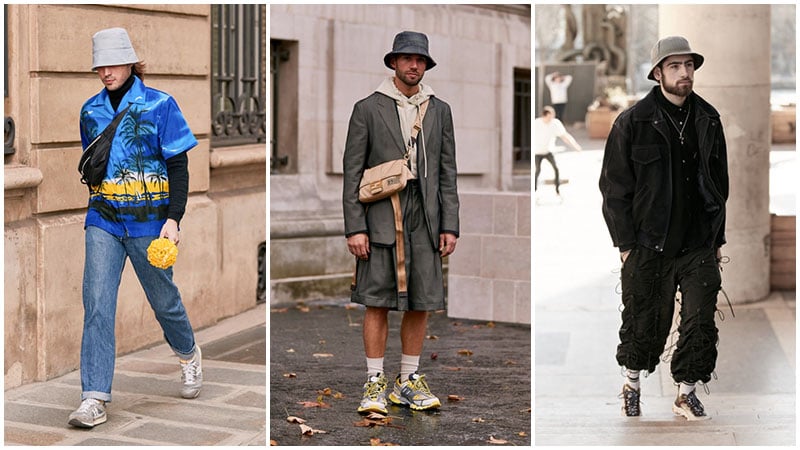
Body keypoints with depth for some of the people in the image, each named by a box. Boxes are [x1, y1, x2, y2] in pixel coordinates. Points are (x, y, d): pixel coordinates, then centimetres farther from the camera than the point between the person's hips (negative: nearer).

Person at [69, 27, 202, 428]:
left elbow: (177, 167, -5)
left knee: (163, 298, 11)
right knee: (97, 304, -11)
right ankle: (95, 399, -12)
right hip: (103, 221, 3)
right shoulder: (91, 110, 8)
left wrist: (173, 218, -14)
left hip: (149, 220, -3)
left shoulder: (159, 106, -4)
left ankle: (189, 355, 43)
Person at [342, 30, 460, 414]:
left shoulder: (439, 110, 12)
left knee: (421, 303, 4)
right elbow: (352, 172, 0)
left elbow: (447, 172, 12)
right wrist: (354, 228, -8)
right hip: (381, 217, -3)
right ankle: (375, 384, 4)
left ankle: (408, 382, 15)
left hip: (424, 218, 3)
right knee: (378, 303, -3)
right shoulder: (368, 109, 2)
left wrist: (450, 226, 4)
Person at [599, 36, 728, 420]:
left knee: (701, 323, 0)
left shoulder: (708, 119, 7)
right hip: (649, 245, -3)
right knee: (644, 323, 8)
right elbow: (614, 186, -5)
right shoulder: (633, 122, -6)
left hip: (699, 245, 3)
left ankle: (686, 392, 15)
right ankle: (632, 382, 32)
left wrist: (718, 238, 12)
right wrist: (625, 244, -8)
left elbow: (719, 182, 14)